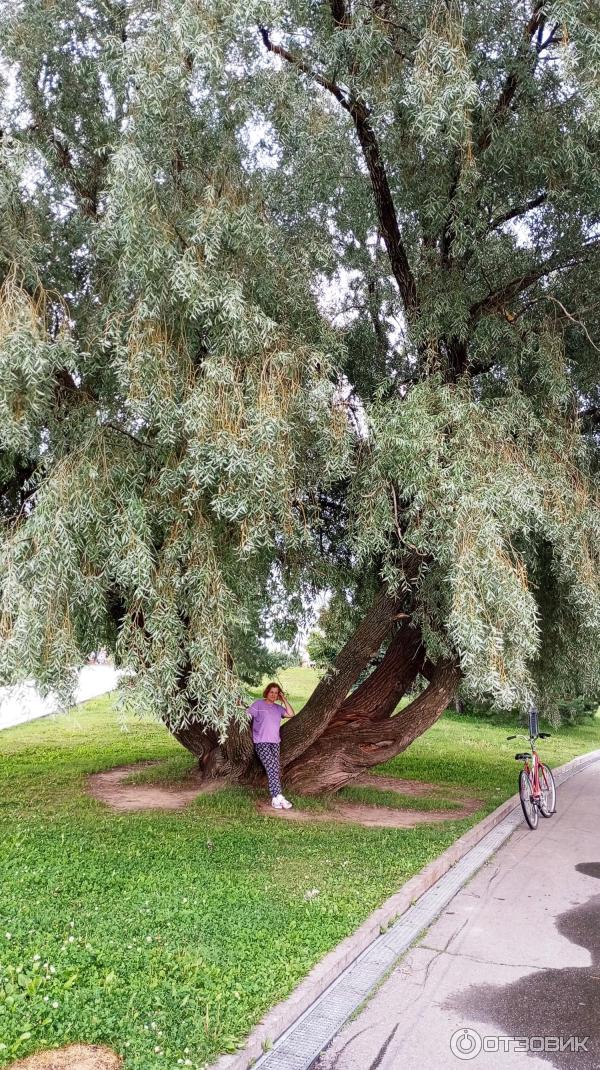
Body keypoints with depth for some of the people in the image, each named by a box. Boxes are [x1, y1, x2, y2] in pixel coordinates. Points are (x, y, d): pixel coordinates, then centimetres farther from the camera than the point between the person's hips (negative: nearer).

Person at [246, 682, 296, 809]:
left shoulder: (278, 708, 17)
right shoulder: (258, 704, 3)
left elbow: (291, 714, 6)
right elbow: (246, 715, -1)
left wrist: (284, 700, 5)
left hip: (274, 742, 5)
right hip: (261, 742, -5)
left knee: (276, 770, -6)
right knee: (272, 767, -19)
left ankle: (275, 799, -6)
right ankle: (278, 797, -23)